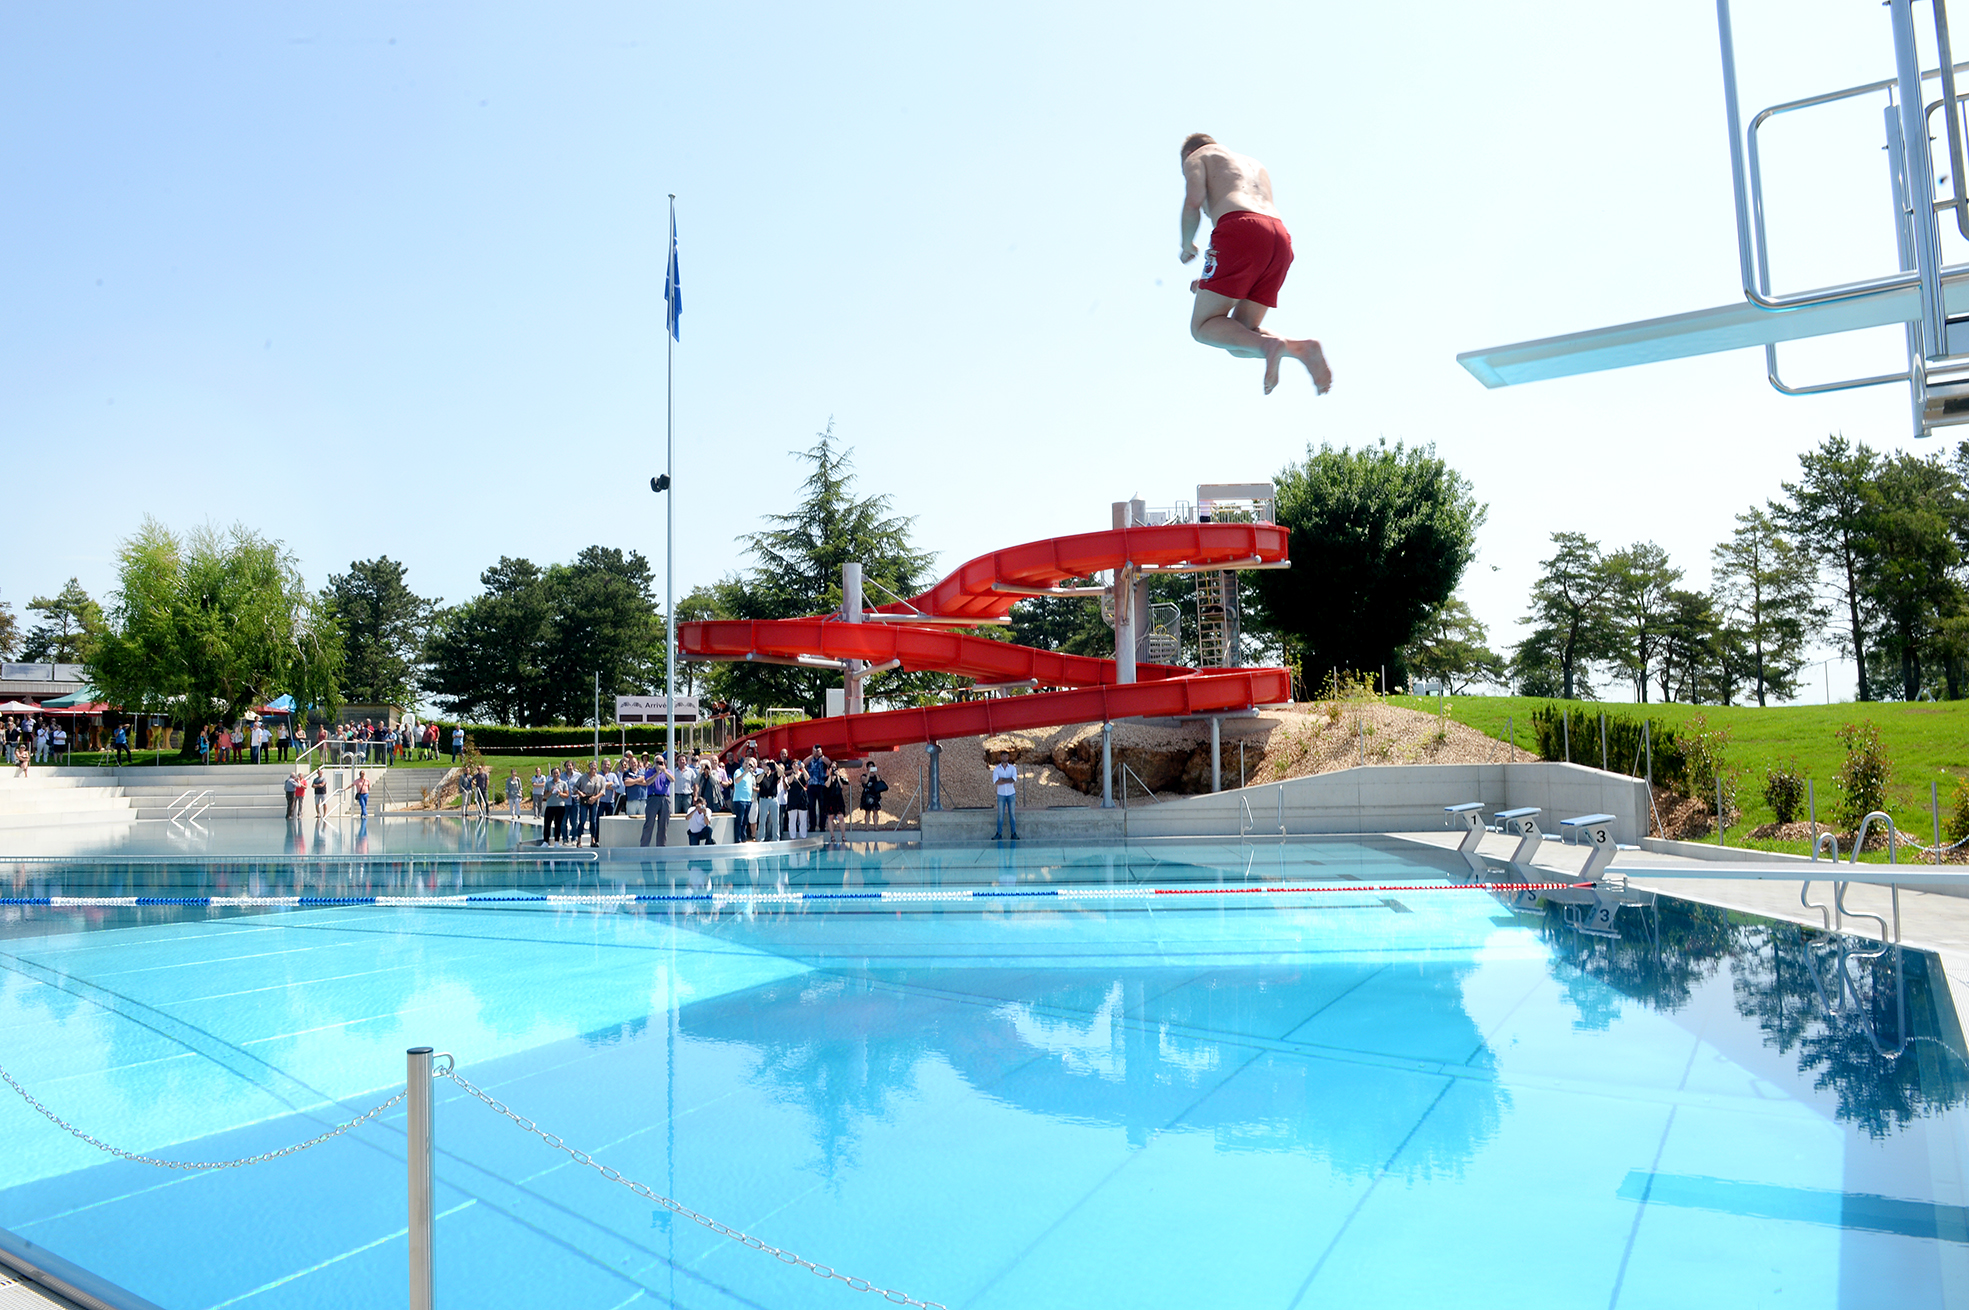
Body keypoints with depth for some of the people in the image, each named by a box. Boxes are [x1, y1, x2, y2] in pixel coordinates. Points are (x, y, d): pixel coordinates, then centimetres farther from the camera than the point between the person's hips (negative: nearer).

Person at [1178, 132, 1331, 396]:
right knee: (1238, 341, 7)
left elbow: (1193, 203, 0)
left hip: (1239, 231, -6)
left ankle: (1268, 345, -28)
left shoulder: (1196, 157, 21)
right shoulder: (1256, 166, 42)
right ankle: (1302, 348, -20)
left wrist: (1187, 245, 19)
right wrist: (1214, 280, 37)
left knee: (1203, 328, -1)